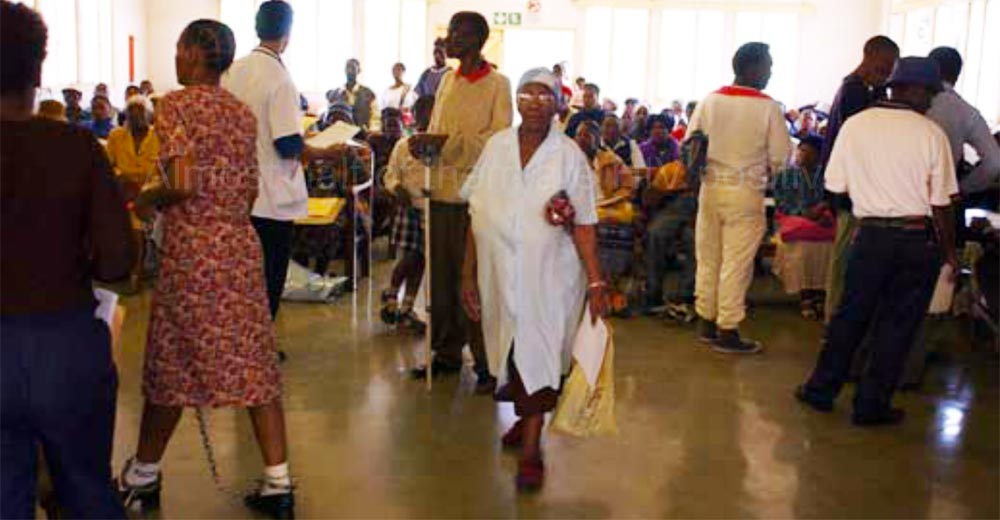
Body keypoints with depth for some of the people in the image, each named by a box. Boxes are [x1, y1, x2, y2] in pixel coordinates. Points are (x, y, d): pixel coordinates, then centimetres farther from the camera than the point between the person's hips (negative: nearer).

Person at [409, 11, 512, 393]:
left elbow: (499, 139, -11)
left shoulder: (497, 84, -3)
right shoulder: (447, 80, 15)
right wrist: (422, 143, -3)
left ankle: (486, 363, 7)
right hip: (442, 191, 6)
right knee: (441, 276, 9)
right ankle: (447, 352, 22)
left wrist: (446, 141, -19)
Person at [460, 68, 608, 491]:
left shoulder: (568, 154, -7)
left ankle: (531, 450, 9)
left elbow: (584, 226, -8)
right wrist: (468, 275, 3)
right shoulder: (496, 147, 1)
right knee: (510, 350, 16)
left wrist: (596, 282, -15)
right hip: (500, 273, 3)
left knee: (538, 356, -1)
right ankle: (524, 419, 41)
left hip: (549, 275, -3)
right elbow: (476, 217, 4)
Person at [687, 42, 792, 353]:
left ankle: (706, 324, 23)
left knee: (708, 258, 14)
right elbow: (779, 157, -7)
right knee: (736, 263, 2)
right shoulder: (768, 108, -10)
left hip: (710, 187, 4)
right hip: (745, 192, -4)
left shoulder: (710, 101, -1)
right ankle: (727, 332, 7)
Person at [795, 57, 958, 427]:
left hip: (871, 234, 2)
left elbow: (836, 185, 2)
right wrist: (949, 250, 6)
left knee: (850, 314, 14)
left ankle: (822, 389, 22)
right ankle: (871, 404, 15)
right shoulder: (931, 134, -8)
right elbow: (941, 203, -6)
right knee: (899, 323, 8)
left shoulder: (855, 125, -2)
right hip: (919, 238, -2)